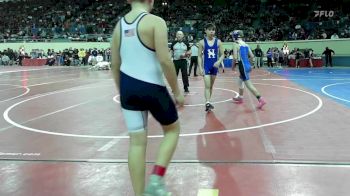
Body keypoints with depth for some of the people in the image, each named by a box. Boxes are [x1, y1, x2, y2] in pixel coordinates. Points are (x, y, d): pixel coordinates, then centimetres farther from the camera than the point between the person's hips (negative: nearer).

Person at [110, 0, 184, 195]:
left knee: (137, 141, 11)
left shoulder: (119, 25, 9)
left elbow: (115, 65, 12)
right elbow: (165, 60, -15)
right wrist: (177, 91, -6)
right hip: (151, 86, -5)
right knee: (173, 129, 17)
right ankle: (156, 180, 5)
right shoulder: (155, 21, -8)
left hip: (128, 86, 5)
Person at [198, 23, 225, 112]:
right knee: (207, 86, -13)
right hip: (206, 66, -3)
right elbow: (199, 56, -3)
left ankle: (208, 102, 24)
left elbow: (222, 54, 3)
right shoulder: (202, 42, -5)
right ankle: (207, 103, -19)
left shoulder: (218, 42, 0)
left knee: (211, 86, 13)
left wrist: (219, 61, -16)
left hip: (214, 66, 3)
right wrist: (200, 68, -11)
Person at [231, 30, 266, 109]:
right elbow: (252, 56, 12)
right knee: (240, 81, 25)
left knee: (248, 84, -9)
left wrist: (233, 66, -1)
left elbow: (235, 58, -17)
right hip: (247, 65, 9)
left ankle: (261, 100, -15)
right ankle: (240, 97, 39)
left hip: (243, 66, -9)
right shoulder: (245, 44, 11)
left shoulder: (236, 45, -10)